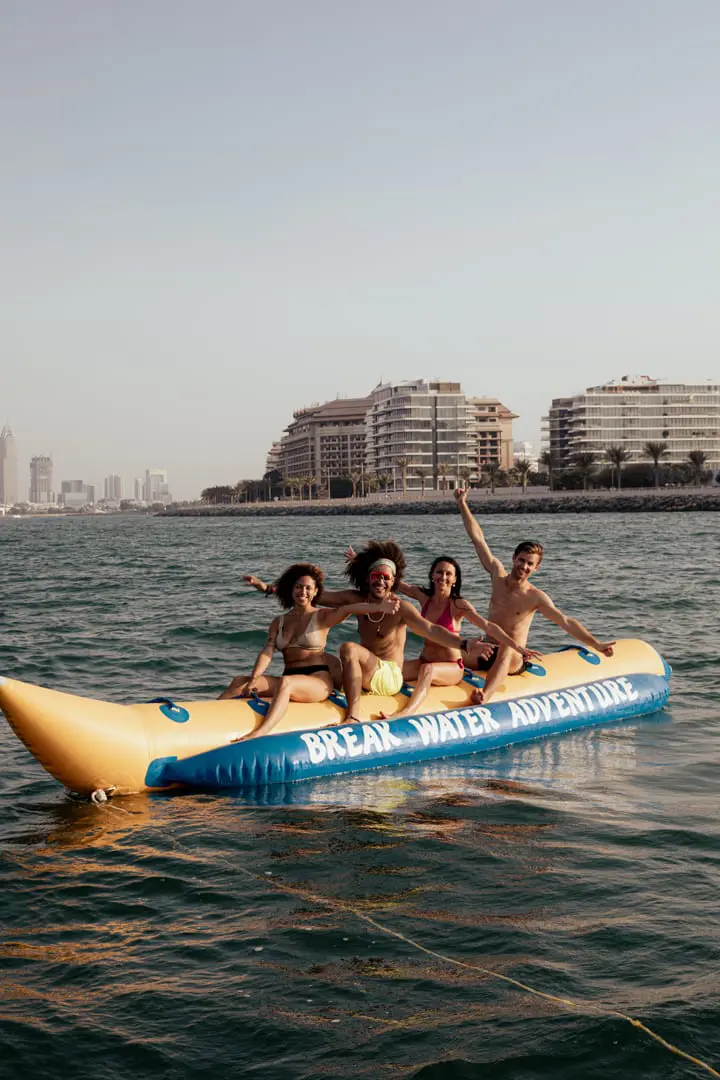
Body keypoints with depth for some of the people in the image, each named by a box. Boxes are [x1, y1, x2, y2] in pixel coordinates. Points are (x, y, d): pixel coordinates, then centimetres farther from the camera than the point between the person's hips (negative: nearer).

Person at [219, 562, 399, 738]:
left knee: (286, 683, -38)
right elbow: (267, 652, 3)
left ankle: (259, 734, -56)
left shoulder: (323, 617, 4)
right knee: (240, 681, -14)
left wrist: (378, 607, -34)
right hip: (290, 680, 5)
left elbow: (348, 609, -16)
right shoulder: (279, 622, 16)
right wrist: (253, 679, -16)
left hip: (319, 680, -5)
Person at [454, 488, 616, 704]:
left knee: (506, 649, -40)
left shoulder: (536, 597, -7)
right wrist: (462, 504, 3)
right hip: (486, 653, 6)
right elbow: (478, 538, 4)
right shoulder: (498, 576, 3)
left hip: (513, 660, -6)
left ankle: (485, 696, -63)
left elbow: (566, 622, -15)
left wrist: (596, 644, -26)